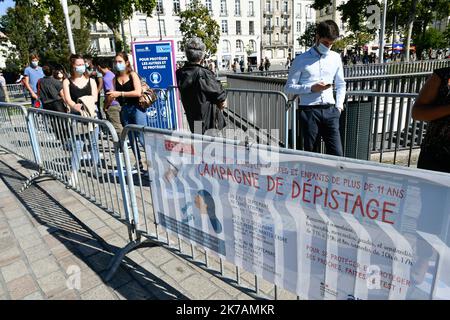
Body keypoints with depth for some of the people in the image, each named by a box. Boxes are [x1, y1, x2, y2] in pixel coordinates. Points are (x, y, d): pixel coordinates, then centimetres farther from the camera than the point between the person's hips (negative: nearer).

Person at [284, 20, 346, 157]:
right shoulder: (302, 60, 1)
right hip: (309, 111, -3)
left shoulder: (336, 58, 13)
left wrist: (339, 105, 8)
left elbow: (340, 84, 22)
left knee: (337, 154, -2)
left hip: (330, 110, 4)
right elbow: (289, 87, 0)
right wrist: (311, 88, -13)